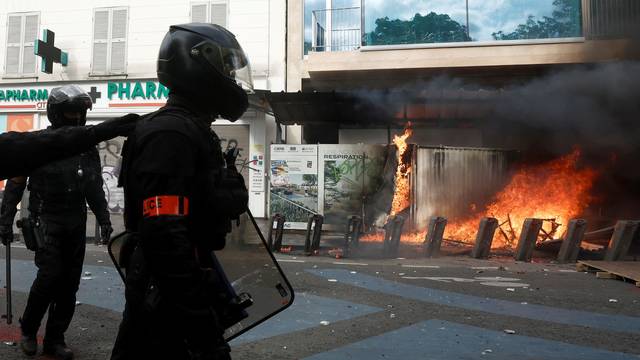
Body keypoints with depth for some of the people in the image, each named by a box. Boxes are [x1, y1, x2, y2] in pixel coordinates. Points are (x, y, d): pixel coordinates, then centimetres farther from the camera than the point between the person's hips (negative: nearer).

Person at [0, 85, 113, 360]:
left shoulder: (88, 148, 9)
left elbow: (95, 189, 15)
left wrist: (104, 220, 10)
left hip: (76, 225, 4)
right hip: (46, 222, -4)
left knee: (70, 283, 4)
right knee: (50, 275, -12)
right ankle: (28, 330, 14)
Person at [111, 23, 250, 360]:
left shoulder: (192, 131, 12)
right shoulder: (170, 133, -21)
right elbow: (165, 238, -28)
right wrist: (203, 325, -26)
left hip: (190, 290, 10)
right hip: (171, 305, -10)